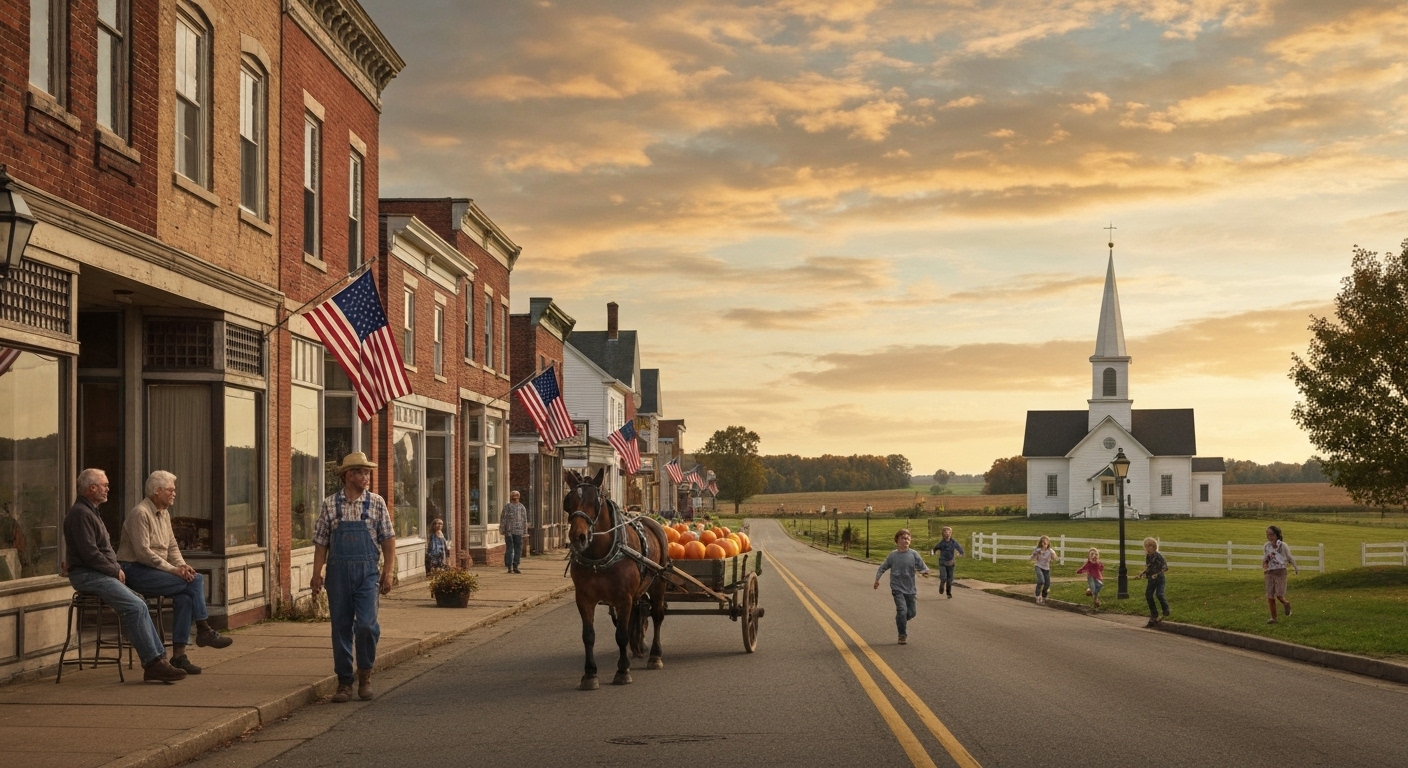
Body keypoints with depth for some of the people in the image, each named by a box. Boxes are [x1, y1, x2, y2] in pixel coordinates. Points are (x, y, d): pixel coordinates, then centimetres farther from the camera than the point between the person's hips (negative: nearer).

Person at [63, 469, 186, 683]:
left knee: (139, 604, 0)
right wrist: (115, 571, -10)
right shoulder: (80, 513, -12)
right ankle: (152, 662, -20)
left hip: (101, 574, 11)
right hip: (88, 575, -11)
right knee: (135, 606, -21)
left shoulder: (91, 512, 22)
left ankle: (158, 659, -4)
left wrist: (117, 569, 9)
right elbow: (89, 553, -19)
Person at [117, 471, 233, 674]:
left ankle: (179, 654, -17)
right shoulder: (140, 513, -13)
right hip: (135, 571, -8)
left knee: (184, 596, -18)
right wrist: (173, 569, -20)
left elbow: (172, 546, 16)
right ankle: (203, 631, -7)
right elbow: (143, 553, -19)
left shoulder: (164, 513, 16)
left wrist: (182, 565, -4)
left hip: (153, 571, 8)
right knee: (195, 581, -19)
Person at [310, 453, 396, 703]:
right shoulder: (330, 504, 4)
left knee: (366, 624, -11)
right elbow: (321, 542, 5)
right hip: (338, 571, 1)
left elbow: (388, 539, 5)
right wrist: (317, 574, -1)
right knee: (341, 627, 4)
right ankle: (344, 682, 14)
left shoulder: (376, 503, 4)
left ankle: (365, 675, 10)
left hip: (367, 572, -1)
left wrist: (388, 571, -2)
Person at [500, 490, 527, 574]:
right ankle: (515, 566, -1)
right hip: (519, 531, 0)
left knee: (509, 549, 4)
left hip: (508, 531, 0)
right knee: (518, 549, 2)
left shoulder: (506, 507, 0)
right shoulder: (522, 507, 1)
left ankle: (509, 567, 4)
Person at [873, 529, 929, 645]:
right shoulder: (892, 556, -4)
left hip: (910, 588, 2)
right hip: (897, 588, -2)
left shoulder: (914, 554, -4)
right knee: (902, 610, -15)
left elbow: (922, 566, -6)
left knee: (912, 612, 8)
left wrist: (925, 570, -28)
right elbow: (882, 568, 5)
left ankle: (900, 621, 41)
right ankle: (902, 635, 0)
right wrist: (877, 580, -4)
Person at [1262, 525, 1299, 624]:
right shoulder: (1266, 546, 2)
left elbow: (1290, 558, 4)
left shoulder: (1282, 546, -8)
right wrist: (1264, 564, -10)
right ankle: (1273, 618, 13)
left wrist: (1296, 568, 13)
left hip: (1280, 572, -4)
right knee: (1270, 597, 2)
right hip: (1269, 573, 4)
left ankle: (1286, 604, 23)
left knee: (1279, 595, -12)